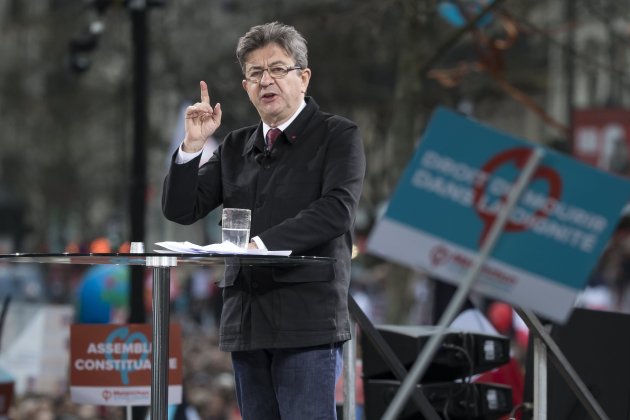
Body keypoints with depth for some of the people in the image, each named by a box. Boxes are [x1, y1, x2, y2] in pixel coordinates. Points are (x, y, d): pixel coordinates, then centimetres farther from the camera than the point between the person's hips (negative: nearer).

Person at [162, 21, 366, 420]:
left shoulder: (339, 136, 2)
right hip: (246, 323, 6)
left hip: (307, 319, -6)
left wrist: (264, 243, -22)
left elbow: (337, 209, -14)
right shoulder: (236, 146, 18)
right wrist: (193, 144, -1)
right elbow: (181, 210, 13)